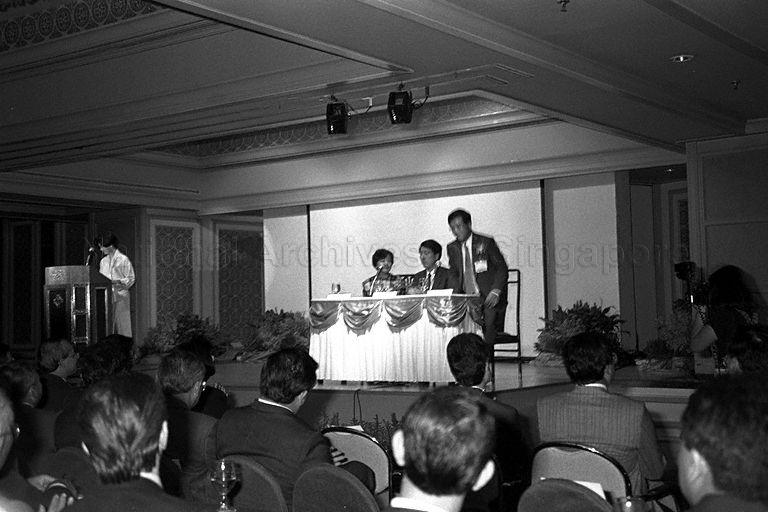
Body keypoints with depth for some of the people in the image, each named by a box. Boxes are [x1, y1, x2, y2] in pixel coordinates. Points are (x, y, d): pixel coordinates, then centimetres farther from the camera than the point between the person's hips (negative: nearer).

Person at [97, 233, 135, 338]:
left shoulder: (123, 259, -4)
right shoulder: (103, 261, 16)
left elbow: (131, 278, -6)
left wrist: (119, 282, -19)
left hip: (121, 295, -6)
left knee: (122, 323, -5)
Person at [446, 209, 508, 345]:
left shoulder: (486, 242, 0)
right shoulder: (452, 248, 12)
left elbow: (502, 268, -1)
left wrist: (495, 291, -15)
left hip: (490, 300, -3)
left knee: (489, 338, -18)